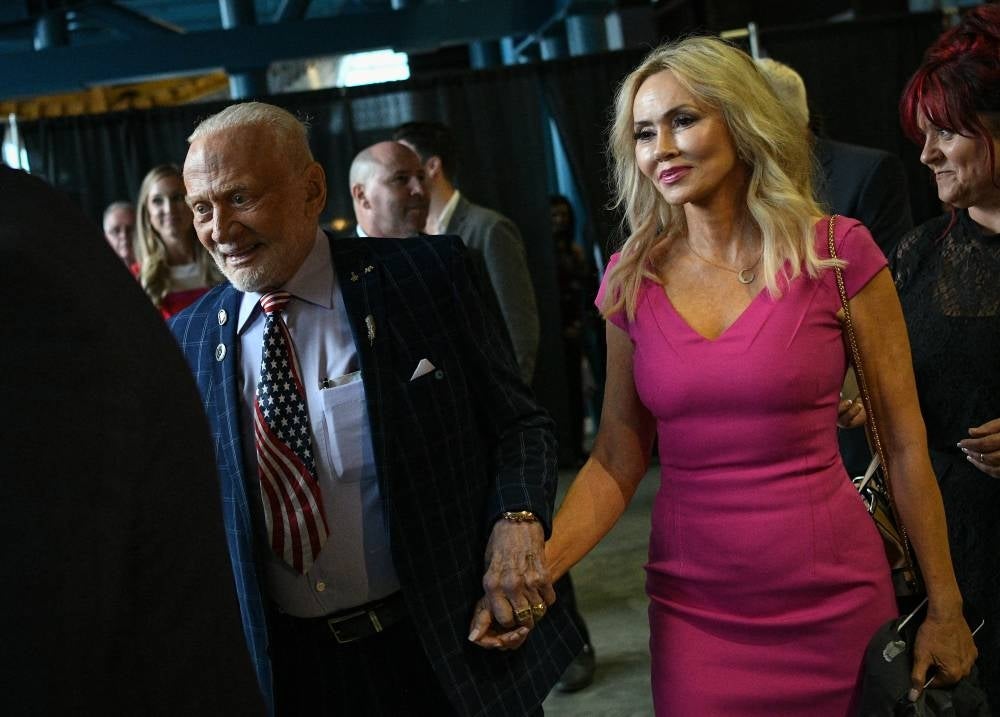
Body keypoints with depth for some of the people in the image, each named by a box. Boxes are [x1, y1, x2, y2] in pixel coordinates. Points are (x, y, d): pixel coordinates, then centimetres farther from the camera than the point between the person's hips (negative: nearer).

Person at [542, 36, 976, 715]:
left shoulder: (837, 253, -9)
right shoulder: (632, 278, 0)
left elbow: (904, 442, -4)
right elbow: (617, 460, 3)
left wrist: (946, 611, -2)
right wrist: (533, 570, -12)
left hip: (833, 602, -2)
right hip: (692, 612, 2)